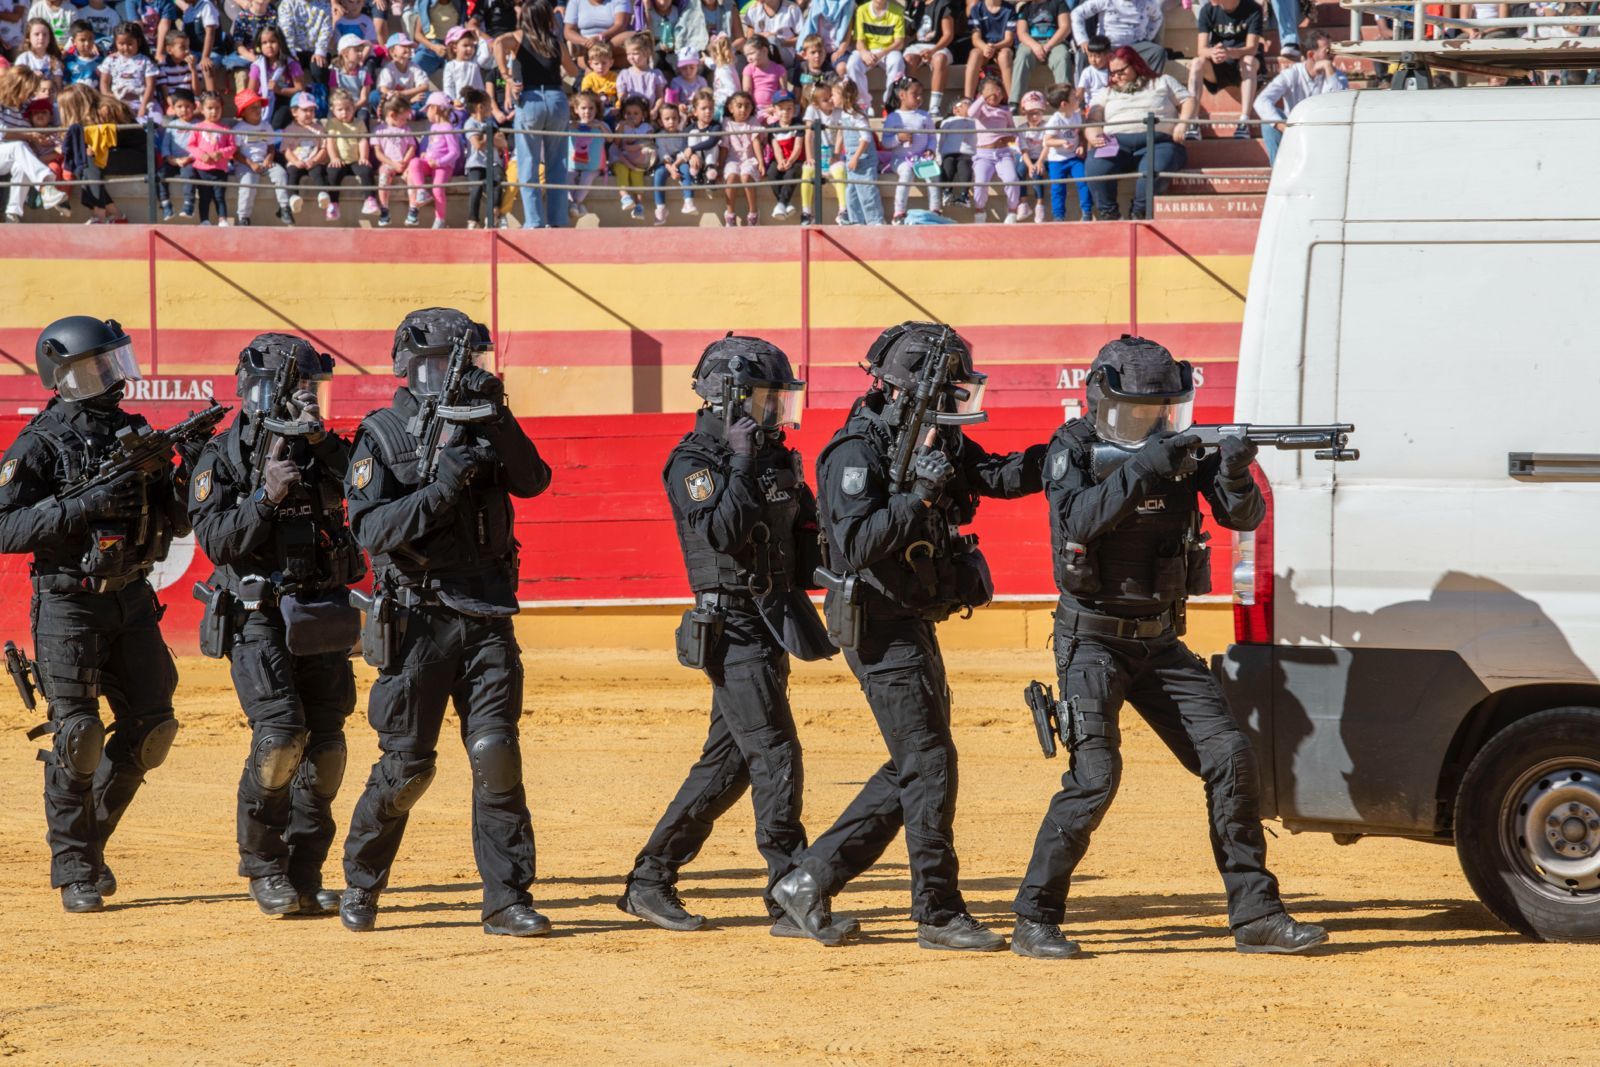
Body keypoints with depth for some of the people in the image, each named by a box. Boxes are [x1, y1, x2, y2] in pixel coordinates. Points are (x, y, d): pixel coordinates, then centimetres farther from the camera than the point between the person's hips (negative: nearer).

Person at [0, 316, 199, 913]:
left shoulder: (136, 435, 9)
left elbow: (175, 523, 12)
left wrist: (190, 471, -6)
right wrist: (84, 507, -23)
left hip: (132, 599, 6)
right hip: (70, 606, -6)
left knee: (149, 728, 4)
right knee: (77, 736, -7)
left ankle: (91, 837, 22)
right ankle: (74, 871, 3)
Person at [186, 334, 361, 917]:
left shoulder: (325, 450, 10)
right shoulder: (223, 458, -1)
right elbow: (216, 540, -10)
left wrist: (320, 440, -20)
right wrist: (266, 497, -22)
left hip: (322, 621, 4)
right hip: (258, 619, -4)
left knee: (325, 743, 1)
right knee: (280, 732, -18)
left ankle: (304, 875, 10)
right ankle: (262, 864, -2)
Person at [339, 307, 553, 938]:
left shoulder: (481, 429, 11)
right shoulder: (383, 436, -3)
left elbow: (532, 481, -5)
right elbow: (372, 529, -13)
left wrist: (498, 421, -17)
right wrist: (443, 487, -22)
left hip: (486, 619, 3)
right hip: (418, 619, -3)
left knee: (496, 753, -7)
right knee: (408, 763, 1)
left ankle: (507, 900, -5)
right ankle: (360, 883, 21)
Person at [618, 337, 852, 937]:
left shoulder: (777, 459, 14)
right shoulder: (693, 464, -9)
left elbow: (808, 530, 22)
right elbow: (723, 530, -24)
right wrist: (741, 465, -20)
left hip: (774, 627, 9)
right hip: (734, 630, -9)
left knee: (728, 762, 12)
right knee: (776, 759, -11)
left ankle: (650, 881, 20)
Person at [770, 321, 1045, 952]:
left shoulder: (938, 444, 8)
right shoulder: (857, 453, -18)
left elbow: (1003, 476, 1)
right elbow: (858, 544, -27)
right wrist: (918, 494, -32)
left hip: (915, 628, 9)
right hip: (880, 629, -9)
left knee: (912, 768, 12)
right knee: (929, 764, -9)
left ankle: (810, 882, 17)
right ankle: (939, 916, -3)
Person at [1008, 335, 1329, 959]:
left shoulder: (1180, 448, 1)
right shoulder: (1073, 451, -9)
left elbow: (1243, 517, -6)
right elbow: (1078, 520, -27)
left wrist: (1235, 474, -27)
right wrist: (1141, 469, -34)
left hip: (1160, 645, 5)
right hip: (1094, 642, -5)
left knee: (1230, 758, -2)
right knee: (1095, 774, -18)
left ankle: (1255, 915, 4)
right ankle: (1034, 922, -9)